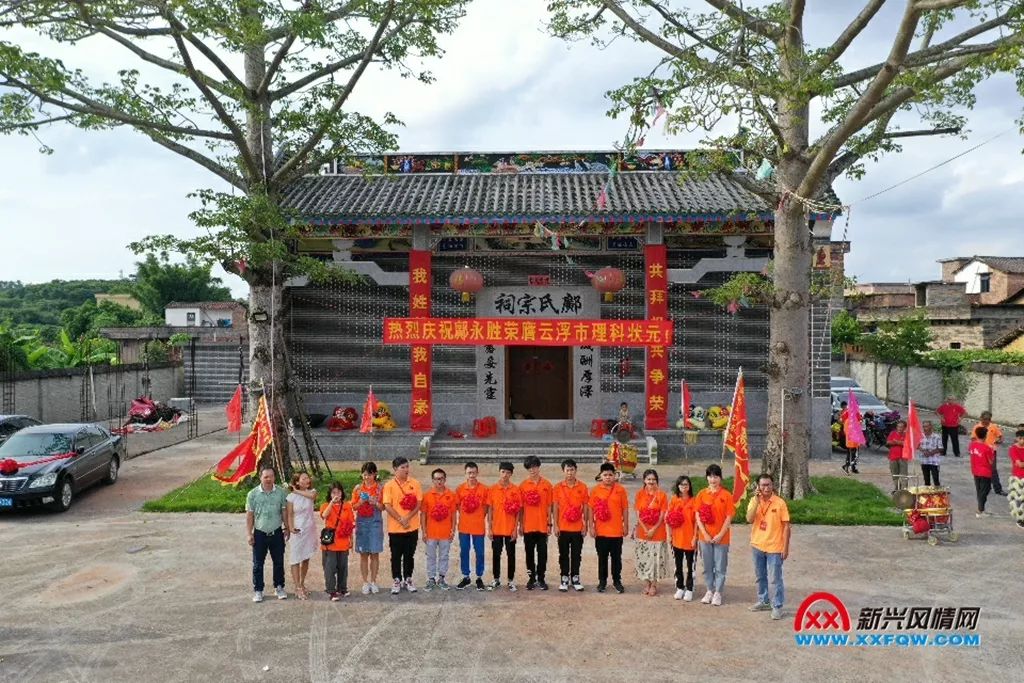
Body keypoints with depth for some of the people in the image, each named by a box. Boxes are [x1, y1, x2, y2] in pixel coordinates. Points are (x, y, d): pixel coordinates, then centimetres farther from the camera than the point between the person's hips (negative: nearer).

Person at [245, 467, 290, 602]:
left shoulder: (281, 493, -4)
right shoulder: (253, 494, -6)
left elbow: (284, 511, 4)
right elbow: (249, 515, -2)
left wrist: (286, 528, 2)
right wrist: (249, 534, -4)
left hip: (277, 533, 1)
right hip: (260, 534, -1)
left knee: (279, 562, 11)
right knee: (258, 564, 6)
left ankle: (279, 587, 25)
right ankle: (258, 591, 18)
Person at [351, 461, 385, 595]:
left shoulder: (380, 488, -1)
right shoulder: (358, 488, 2)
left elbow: (383, 507, 1)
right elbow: (354, 507, 5)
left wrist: (375, 503, -19)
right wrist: (361, 502, -14)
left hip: (376, 522, -1)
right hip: (362, 522, 1)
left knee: (375, 554, 3)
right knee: (363, 554, 5)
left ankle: (373, 581, 14)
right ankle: (365, 582, 14)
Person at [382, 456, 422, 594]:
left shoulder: (415, 483, 1)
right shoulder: (389, 485, -5)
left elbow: (419, 503, -3)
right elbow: (387, 506, -10)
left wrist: (407, 518, -15)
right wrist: (400, 520, -17)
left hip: (412, 527, 2)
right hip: (395, 528, -2)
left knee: (409, 555, 12)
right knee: (396, 556, 7)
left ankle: (408, 579, 26)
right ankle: (396, 581, 20)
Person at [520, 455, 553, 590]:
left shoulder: (547, 484, 1)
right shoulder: (523, 485, 1)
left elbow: (549, 506, 3)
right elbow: (521, 506, 4)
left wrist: (549, 524, 1)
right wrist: (520, 524, 2)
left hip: (542, 525, 0)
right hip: (528, 526, 0)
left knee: (542, 553, 5)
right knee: (530, 553, 8)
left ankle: (541, 578, 15)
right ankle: (531, 578, 18)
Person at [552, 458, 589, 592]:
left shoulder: (582, 487, -1)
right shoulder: (557, 487, -2)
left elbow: (585, 507, 3)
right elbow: (555, 507, 0)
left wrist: (585, 524, 1)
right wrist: (555, 525, -4)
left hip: (578, 527, 0)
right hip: (563, 527, 0)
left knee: (576, 554, 8)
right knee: (564, 554, 8)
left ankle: (575, 578, 20)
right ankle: (564, 578, 18)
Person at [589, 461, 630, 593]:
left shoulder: (620, 489, -2)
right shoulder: (595, 490, -2)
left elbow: (625, 509, 3)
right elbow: (591, 509, 0)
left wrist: (626, 526, 2)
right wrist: (591, 527, -4)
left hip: (616, 531, 0)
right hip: (600, 531, 0)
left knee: (616, 557, 9)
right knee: (602, 558, 10)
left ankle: (617, 581, 22)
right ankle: (602, 581, 21)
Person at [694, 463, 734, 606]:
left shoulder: (726, 495, -5)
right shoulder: (702, 494, 2)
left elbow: (729, 517, -7)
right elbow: (697, 516, 0)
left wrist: (720, 535, -12)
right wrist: (704, 533, -8)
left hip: (721, 537, -2)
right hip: (705, 536, 2)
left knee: (720, 567, 5)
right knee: (707, 566, 12)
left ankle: (718, 593, 18)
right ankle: (710, 590, 26)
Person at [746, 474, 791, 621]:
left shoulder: (780, 503, -11)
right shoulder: (754, 501, -2)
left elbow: (786, 526, -8)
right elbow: (749, 520, -16)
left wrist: (785, 547, -10)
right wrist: (757, 501, -22)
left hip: (774, 548, -4)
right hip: (757, 546, 4)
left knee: (775, 579, 0)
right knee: (760, 577, 17)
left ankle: (777, 606, 12)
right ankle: (763, 601, 32)